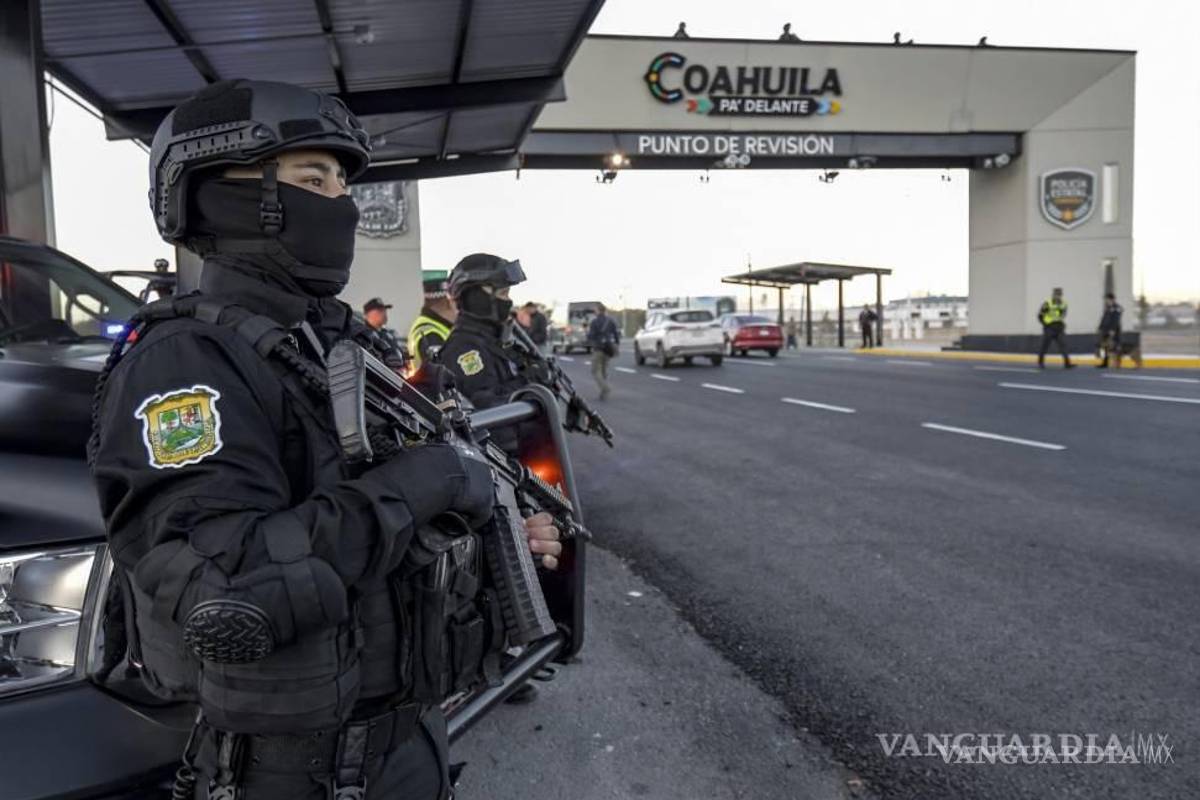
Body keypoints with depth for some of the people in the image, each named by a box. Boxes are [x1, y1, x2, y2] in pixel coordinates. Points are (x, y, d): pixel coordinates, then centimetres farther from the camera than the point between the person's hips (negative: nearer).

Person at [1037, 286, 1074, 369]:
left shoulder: (1063, 304, 8)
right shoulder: (1047, 304, -8)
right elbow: (1040, 315, -2)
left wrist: (1062, 323, 11)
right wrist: (1045, 323, -6)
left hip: (1060, 328, 4)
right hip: (1049, 329, -4)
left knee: (1063, 345, -9)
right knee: (1044, 346, 3)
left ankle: (1067, 363, -13)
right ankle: (1040, 362, 19)